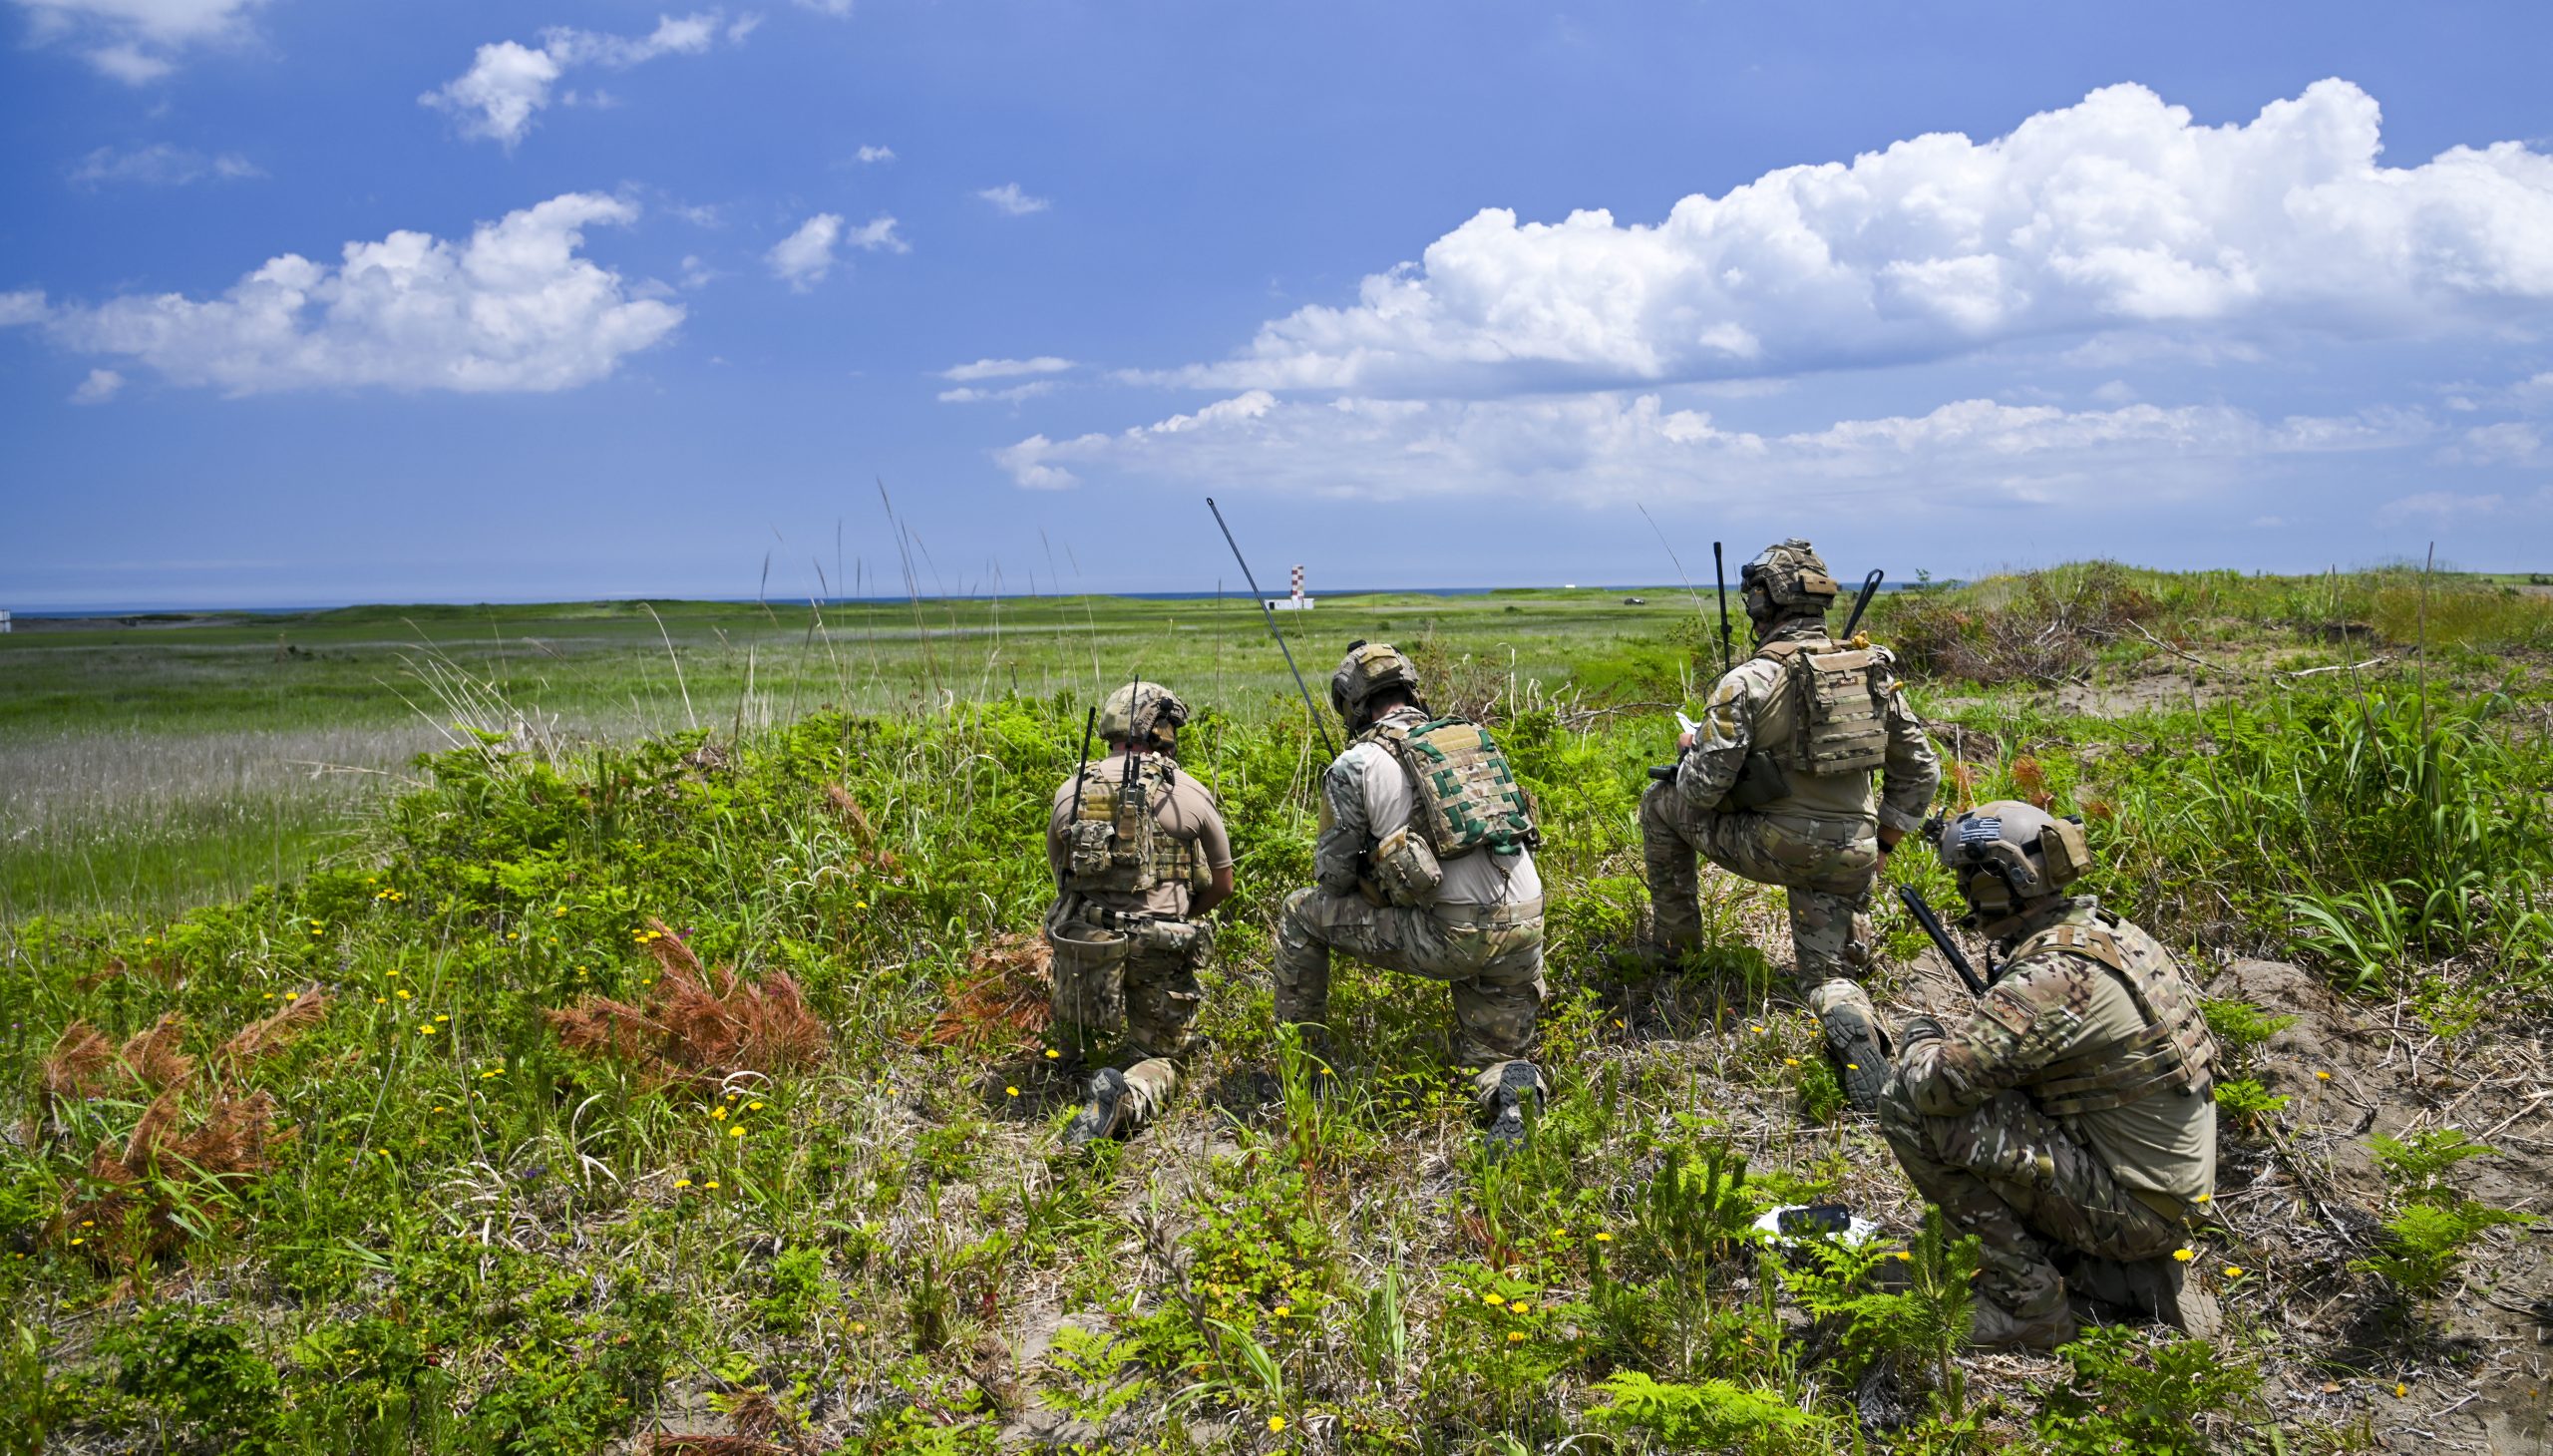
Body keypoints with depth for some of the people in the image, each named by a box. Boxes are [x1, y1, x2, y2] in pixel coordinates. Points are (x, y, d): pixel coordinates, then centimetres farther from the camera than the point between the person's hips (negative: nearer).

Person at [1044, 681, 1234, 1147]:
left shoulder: (1071, 790, 7)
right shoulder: (1192, 795, 1)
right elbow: (1222, 885, 10)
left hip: (1081, 943, 2)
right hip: (1161, 951, -2)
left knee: (1072, 1051, 30)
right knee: (1157, 1058, 11)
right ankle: (1129, 1095, -17)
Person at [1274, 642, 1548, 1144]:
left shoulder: (1357, 764, 0)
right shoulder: (1476, 739, 16)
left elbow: (1333, 876, 5)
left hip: (1449, 936, -5)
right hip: (1523, 929, 5)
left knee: (1301, 912, 14)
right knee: (1488, 1061, 23)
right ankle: (1515, 1086, -12)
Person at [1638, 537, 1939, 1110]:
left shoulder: (1748, 680, -14)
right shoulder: (1876, 670, 4)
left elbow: (1703, 789, -15)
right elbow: (1921, 769, 10)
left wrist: (1690, 755, 8)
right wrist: (1884, 841, 20)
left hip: (1772, 846, -5)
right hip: (1849, 858, 5)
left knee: (1661, 804, 19)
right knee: (1826, 973, 24)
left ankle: (1674, 937, 29)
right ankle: (1850, 1019, -8)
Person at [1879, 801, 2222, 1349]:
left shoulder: (2052, 977, -24)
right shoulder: (2112, 933, 5)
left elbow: (1936, 1083, -27)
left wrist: (1918, 1038, -5)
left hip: (2127, 1208, -9)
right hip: (2175, 1196, 9)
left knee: (1909, 1104, -15)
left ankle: (2026, 1300, -4)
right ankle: (2139, 1275, 14)